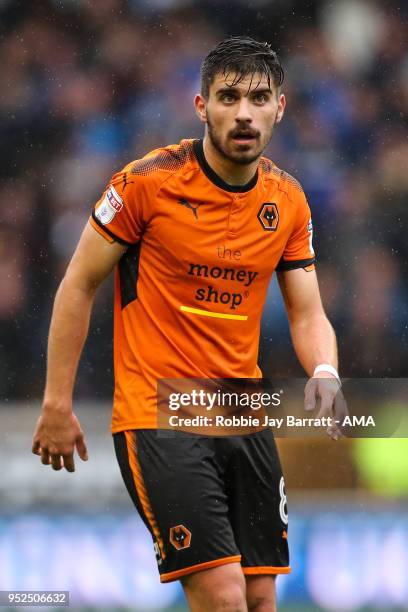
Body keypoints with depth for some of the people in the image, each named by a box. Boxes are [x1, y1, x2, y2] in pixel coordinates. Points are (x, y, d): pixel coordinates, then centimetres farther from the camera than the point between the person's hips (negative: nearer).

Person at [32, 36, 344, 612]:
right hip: (157, 419, -6)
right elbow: (78, 286, -3)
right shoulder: (148, 181, -10)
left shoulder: (288, 201, 5)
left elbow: (308, 315, 9)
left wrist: (324, 374, -14)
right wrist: (57, 404, -4)